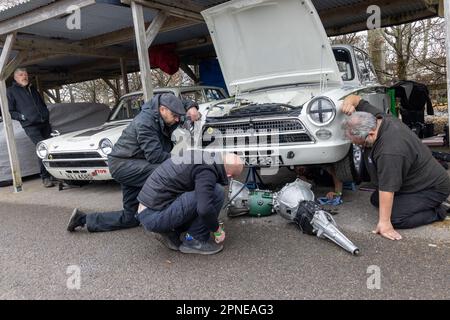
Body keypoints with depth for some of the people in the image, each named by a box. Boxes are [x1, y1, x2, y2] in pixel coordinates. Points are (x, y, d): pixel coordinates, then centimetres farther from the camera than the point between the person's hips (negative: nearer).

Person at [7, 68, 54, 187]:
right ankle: (45, 177, -9)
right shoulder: (11, 91, 6)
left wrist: (46, 115, 16)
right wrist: (22, 117, -9)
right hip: (30, 126, -6)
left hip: (45, 123, 6)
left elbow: (43, 104, 31)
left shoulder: (32, 89, 23)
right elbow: (9, 112, 3)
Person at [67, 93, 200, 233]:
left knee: (131, 217, 11)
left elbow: (181, 105, 15)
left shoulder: (161, 118, 1)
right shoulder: (145, 123, -23)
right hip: (122, 164, -9)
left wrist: (191, 107, -8)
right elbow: (155, 156, -28)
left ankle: (84, 219, 20)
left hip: (131, 164, 9)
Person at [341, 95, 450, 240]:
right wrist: (349, 101, -21)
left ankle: (437, 212, 0)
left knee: (395, 218, -22)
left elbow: (387, 189, -36)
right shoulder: (375, 118, -11)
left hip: (432, 188, -10)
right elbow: (358, 100, 3)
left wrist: (384, 222, -31)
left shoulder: (390, 152, -38)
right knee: (375, 200, 12)